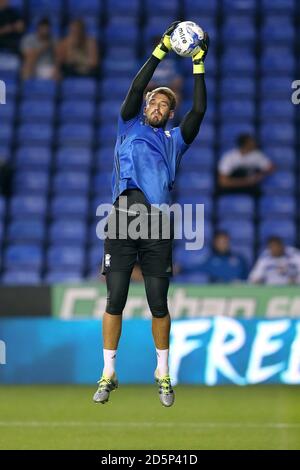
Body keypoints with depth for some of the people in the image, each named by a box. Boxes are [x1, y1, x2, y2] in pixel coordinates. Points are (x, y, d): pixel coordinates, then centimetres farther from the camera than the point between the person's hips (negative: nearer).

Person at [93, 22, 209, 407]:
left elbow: (199, 110, 8)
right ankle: (108, 374, 6)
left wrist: (199, 65, 6)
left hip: (157, 225, 1)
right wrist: (161, 50, 1)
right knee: (115, 300, -1)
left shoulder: (174, 140, 19)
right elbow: (135, 88, 4)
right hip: (122, 220, -1)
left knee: (159, 304, 2)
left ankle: (163, 375, 13)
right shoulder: (130, 128, 16)